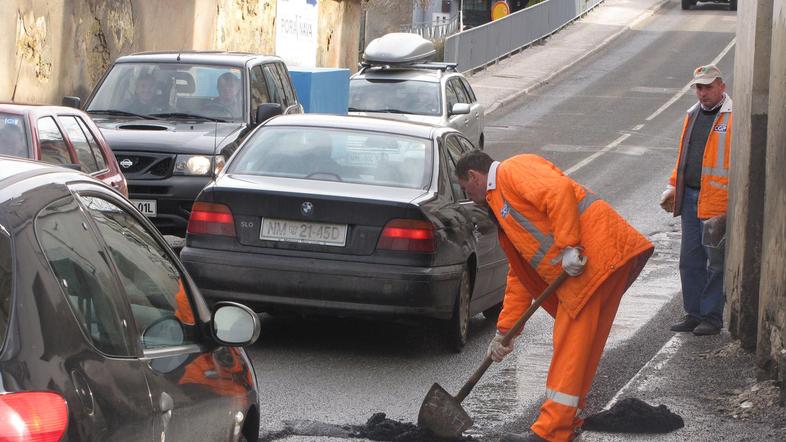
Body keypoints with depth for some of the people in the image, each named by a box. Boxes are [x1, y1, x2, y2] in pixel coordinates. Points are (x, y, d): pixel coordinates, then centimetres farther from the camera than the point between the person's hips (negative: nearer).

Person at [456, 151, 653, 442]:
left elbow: (560, 191, -20)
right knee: (573, 345, 15)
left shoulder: (513, 170, 0)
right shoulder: (501, 207, 29)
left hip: (599, 253, -10)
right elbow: (520, 277, 29)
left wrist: (568, 247, -23)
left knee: (571, 346, -8)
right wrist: (504, 331, 27)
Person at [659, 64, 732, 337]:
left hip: (718, 202, -7)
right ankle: (694, 314, 20)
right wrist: (673, 187, 14)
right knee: (690, 260, 11)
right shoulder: (693, 115, 16)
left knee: (716, 262, 0)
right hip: (690, 197, 7)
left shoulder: (734, 116, -9)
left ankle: (712, 317, 7)